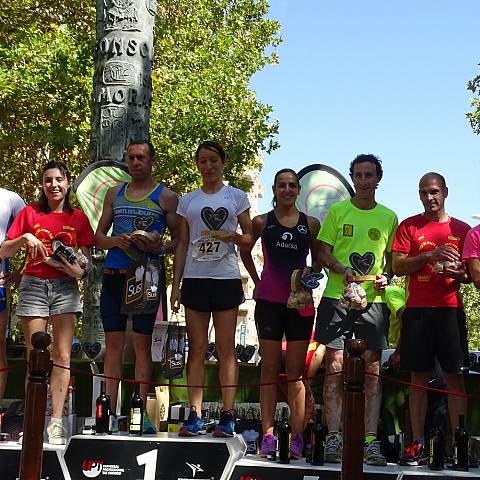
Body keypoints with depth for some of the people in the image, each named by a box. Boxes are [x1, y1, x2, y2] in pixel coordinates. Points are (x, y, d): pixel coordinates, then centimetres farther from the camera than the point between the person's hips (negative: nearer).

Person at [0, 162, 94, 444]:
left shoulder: (78, 218, 10)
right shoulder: (30, 213, 8)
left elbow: (87, 259, 9)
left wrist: (81, 270, -13)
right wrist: (25, 238, -13)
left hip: (65, 286, 0)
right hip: (33, 285, 0)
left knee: (62, 357, -6)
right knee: (35, 358, -3)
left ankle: (57, 422, -7)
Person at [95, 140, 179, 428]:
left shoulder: (166, 197, 5)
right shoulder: (114, 193, 17)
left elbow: (179, 241, 3)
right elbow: (99, 236, 17)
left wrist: (158, 248, -17)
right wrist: (115, 240, -5)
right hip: (114, 275, 4)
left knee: (142, 344, -1)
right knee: (113, 344, 4)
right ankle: (110, 411, 8)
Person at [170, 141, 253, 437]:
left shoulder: (237, 197, 8)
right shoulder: (188, 201, 14)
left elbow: (250, 238, 7)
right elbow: (182, 245, 14)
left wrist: (232, 237, -15)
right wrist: (176, 285, 7)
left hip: (226, 278, -2)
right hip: (194, 278, 2)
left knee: (226, 349, -2)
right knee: (197, 348, 1)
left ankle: (228, 416, 0)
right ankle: (196, 416, 2)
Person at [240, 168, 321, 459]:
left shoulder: (311, 224, 5)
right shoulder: (262, 222, 4)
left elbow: (318, 259, 16)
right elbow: (245, 252, 19)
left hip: (300, 302, 0)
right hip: (269, 301, 0)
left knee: (296, 372, 3)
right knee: (269, 369, 3)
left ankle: (297, 437, 4)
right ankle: (268, 436, 5)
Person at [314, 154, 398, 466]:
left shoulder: (388, 217, 12)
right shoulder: (337, 211, 7)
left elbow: (393, 258, 18)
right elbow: (323, 253, 5)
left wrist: (386, 276, -4)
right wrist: (343, 270, -14)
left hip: (373, 300, 1)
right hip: (337, 297, -1)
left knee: (372, 370, 0)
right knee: (334, 368, -4)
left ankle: (371, 441, 2)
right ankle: (334, 438, 0)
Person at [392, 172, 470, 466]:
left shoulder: (462, 229, 12)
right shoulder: (409, 226, 9)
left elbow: (471, 275, 15)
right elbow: (398, 266, -1)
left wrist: (458, 273, -8)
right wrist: (429, 255, -14)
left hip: (451, 309, 1)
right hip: (417, 309, 0)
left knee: (455, 377, -2)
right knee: (418, 378, 1)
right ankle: (418, 444, 5)